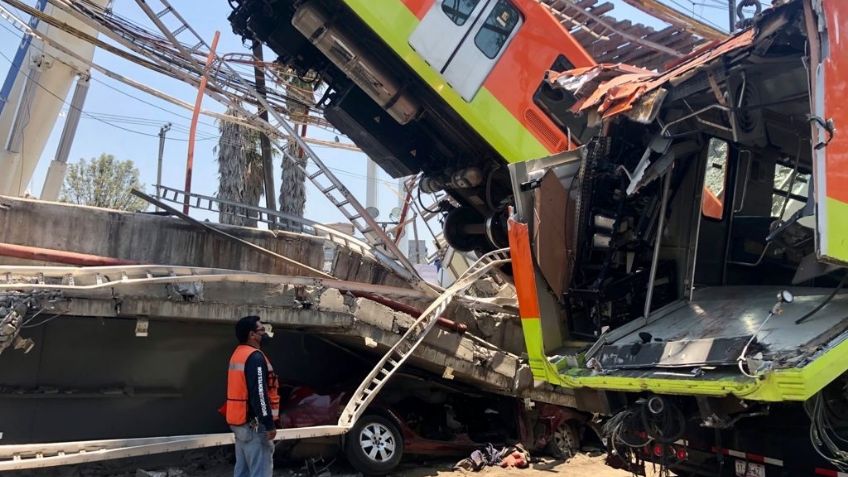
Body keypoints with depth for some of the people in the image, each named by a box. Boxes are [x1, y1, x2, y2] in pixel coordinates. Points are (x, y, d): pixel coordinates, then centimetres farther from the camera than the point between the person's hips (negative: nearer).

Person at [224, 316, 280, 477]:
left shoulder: (238, 354, 14)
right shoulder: (255, 357, -18)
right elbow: (259, 394, -23)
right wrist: (270, 424, -20)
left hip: (240, 421, 10)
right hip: (254, 423, -10)